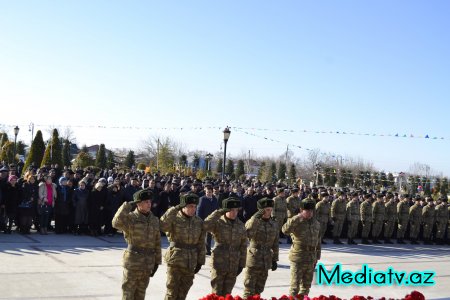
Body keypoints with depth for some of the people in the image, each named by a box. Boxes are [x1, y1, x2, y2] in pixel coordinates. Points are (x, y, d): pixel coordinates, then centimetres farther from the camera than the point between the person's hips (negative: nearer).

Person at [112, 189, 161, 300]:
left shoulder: (155, 220, 6)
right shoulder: (130, 217, -9)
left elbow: (157, 243, 12)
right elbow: (116, 223, -31)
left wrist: (157, 261, 11)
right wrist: (127, 206, -24)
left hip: (148, 263, 5)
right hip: (133, 260, -5)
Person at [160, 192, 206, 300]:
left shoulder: (199, 222, 5)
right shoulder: (174, 218, -7)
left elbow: (201, 244, 10)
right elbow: (163, 226, -29)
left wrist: (200, 261, 9)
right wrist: (174, 210, -30)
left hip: (191, 262, 4)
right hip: (175, 259, -4)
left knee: (183, 291, 12)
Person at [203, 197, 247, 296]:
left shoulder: (241, 226, 6)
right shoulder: (218, 222, -6)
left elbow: (243, 246, 10)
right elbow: (205, 225, -27)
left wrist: (242, 264, 7)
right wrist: (218, 213, -25)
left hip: (234, 265, 4)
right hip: (219, 262, -3)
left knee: (227, 293, 11)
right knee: (217, 293, 1)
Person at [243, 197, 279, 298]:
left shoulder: (274, 224, 6)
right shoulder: (253, 222, -7)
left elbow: (275, 244, 13)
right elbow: (248, 234, -28)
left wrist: (275, 259, 12)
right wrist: (255, 218, -32)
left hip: (266, 261, 4)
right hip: (253, 259, -4)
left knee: (259, 289, 13)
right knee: (249, 290, -3)